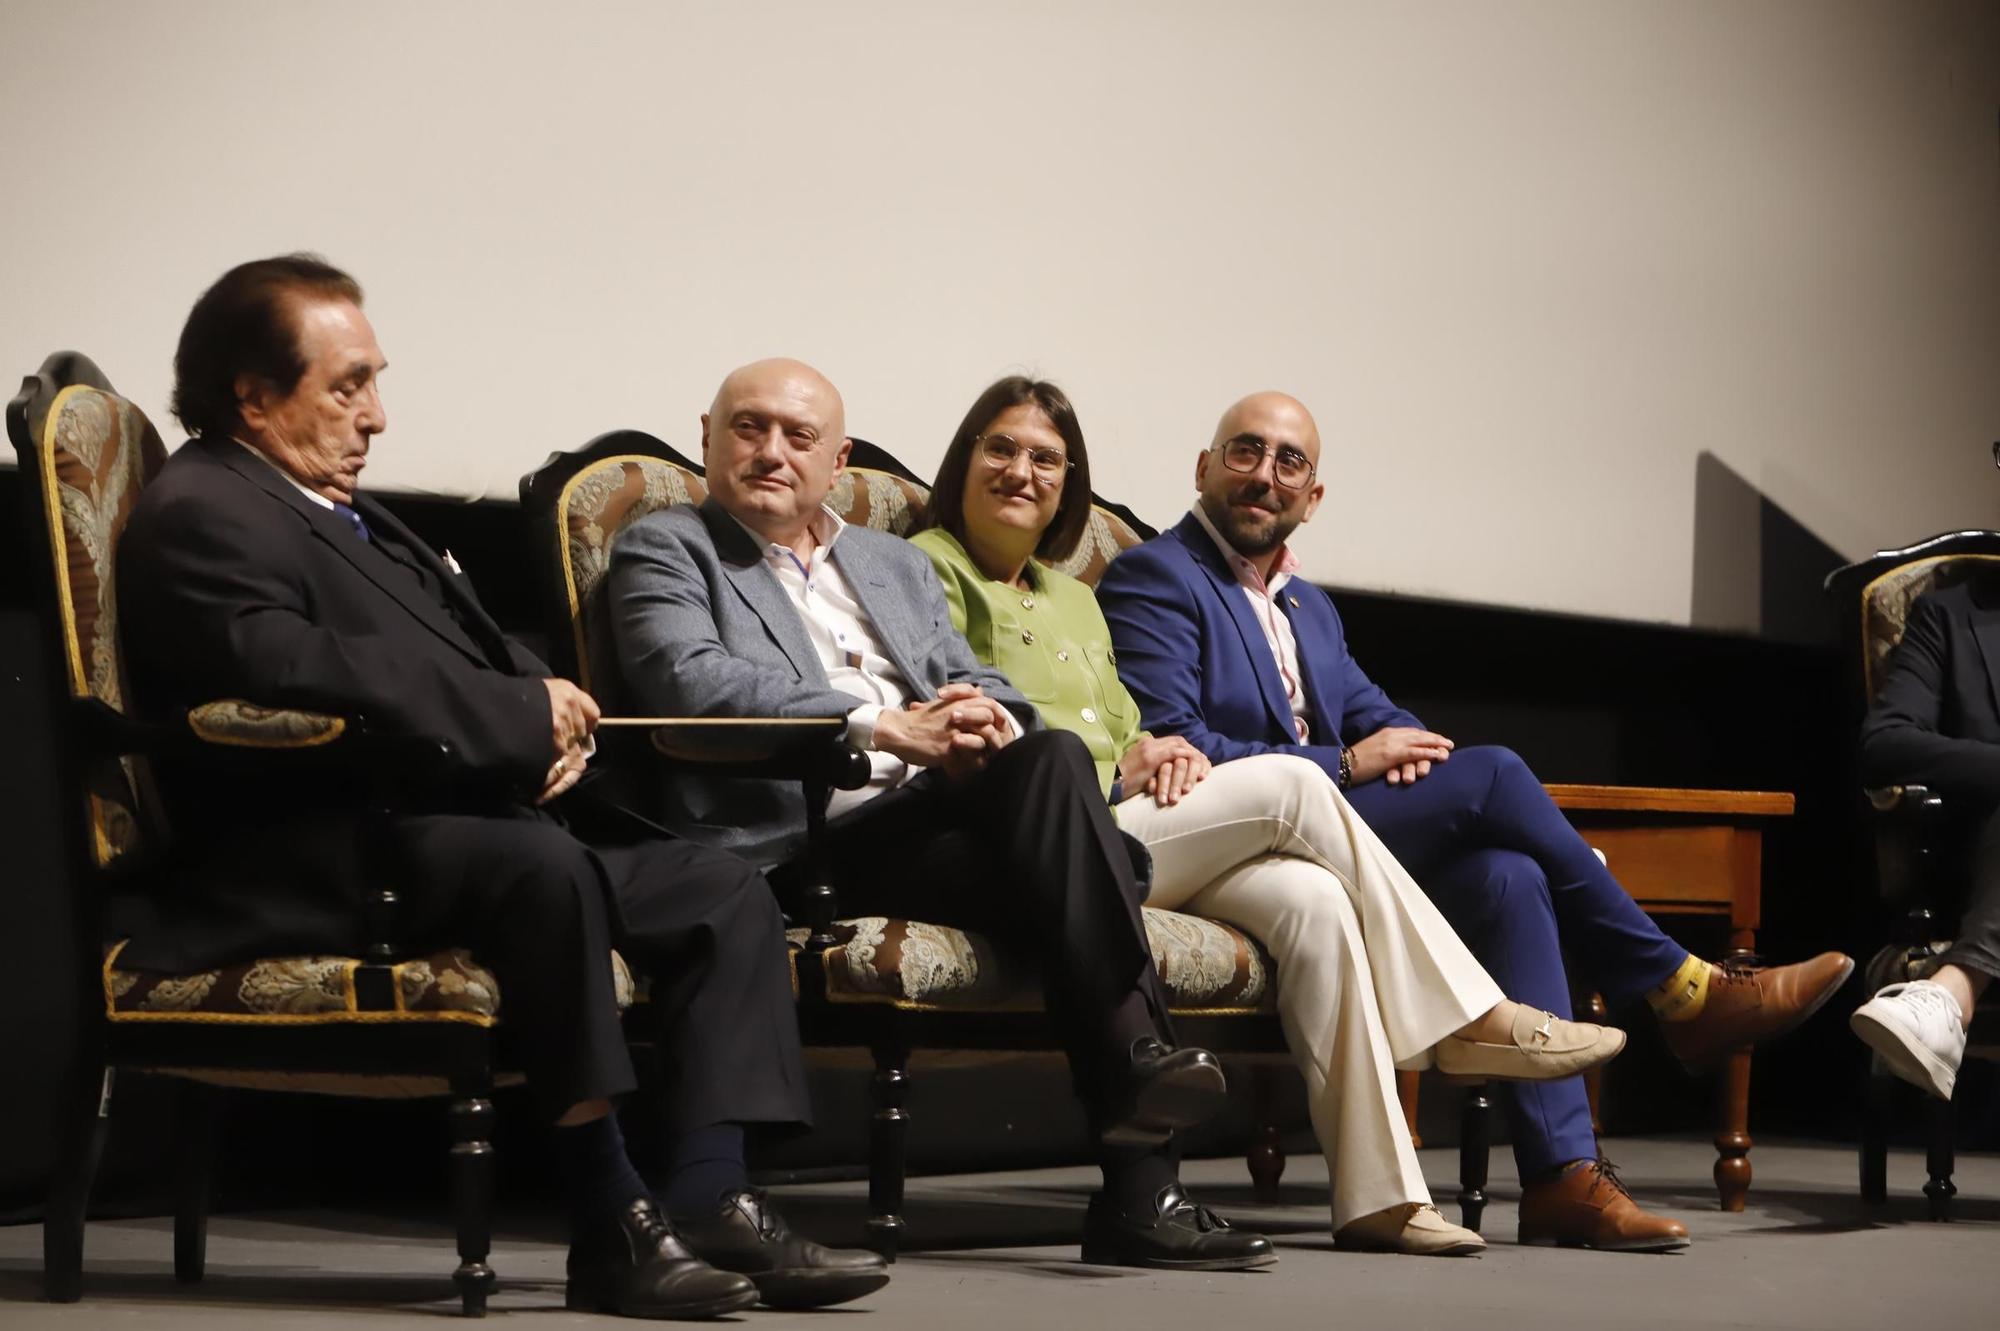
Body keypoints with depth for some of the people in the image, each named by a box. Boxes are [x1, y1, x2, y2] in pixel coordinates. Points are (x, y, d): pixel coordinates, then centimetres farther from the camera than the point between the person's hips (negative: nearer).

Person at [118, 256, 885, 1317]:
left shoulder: (348, 514, 25)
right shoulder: (200, 516, -7)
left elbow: (486, 656, 25)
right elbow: (298, 670, -24)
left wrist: (553, 714, 0)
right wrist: (524, 714, -16)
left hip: (468, 822, 11)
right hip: (325, 863, -10)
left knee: (725, 892, 2)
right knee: (540, 864, -37)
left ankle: (711, 1199, -12)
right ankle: (610, 1225, -32)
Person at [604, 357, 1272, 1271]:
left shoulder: (899, 566, 30)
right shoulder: (664, 550, 11)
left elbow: (971, 681, 20)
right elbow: (690, 678, -9)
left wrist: (989, 718, -7)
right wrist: (884, 727, -17)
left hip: (936, 811, 5)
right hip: (808, 841, -5)